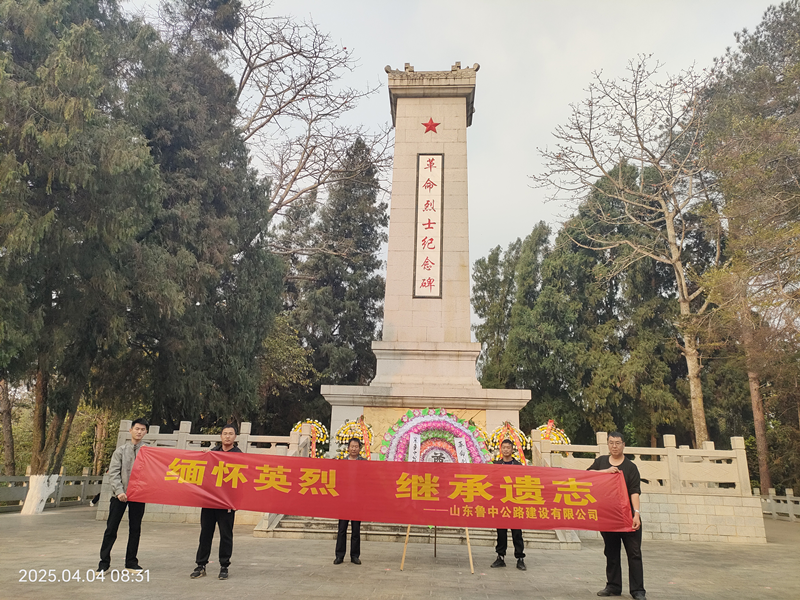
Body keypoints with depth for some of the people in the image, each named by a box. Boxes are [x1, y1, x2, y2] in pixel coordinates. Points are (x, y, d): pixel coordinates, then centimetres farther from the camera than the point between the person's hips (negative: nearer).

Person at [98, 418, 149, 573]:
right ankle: (104, 562, 13)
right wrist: (119, 491, -15)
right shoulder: (121, 451, 3)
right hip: (120, 495, -1)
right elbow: (113, 473, -4)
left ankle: (131, 562, 18)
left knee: (135, 529, 7)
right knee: (111, 528, 2)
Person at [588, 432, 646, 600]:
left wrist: (636, 513, -19)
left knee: (634, 553, -1)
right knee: (611, 552, 11)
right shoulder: (601, 461, 9)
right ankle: (613, 586, 22)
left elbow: (634, 492, -9)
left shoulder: (630, 466, -1)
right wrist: (606, 471, -15)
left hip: (627, 515, -3)